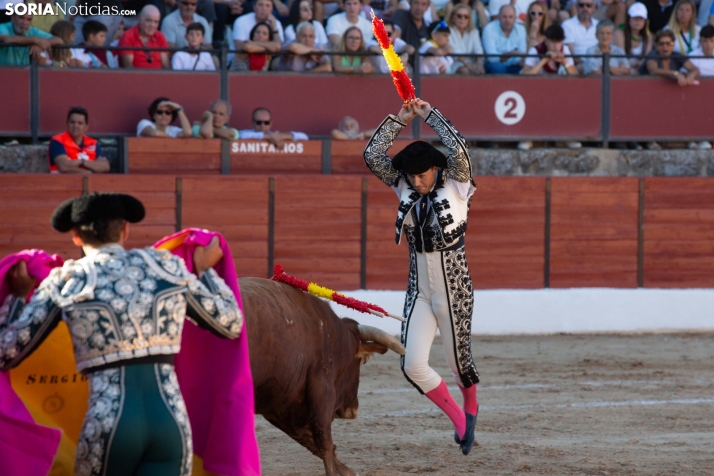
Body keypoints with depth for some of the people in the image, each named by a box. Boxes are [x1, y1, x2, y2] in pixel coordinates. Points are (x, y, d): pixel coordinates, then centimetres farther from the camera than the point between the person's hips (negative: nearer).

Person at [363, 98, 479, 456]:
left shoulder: (456, 188, -9)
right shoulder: (406, 190, 2)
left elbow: (458, 150, -26)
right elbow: (372, 155, -2)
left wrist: (430, 115, -15)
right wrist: (399, 119, -5)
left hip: (454, 292, -4)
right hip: (419, 292, 4)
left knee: (458, 360, 9)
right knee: (412, 365, -6)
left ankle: (470, 409, 41)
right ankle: (458, 419, 15)